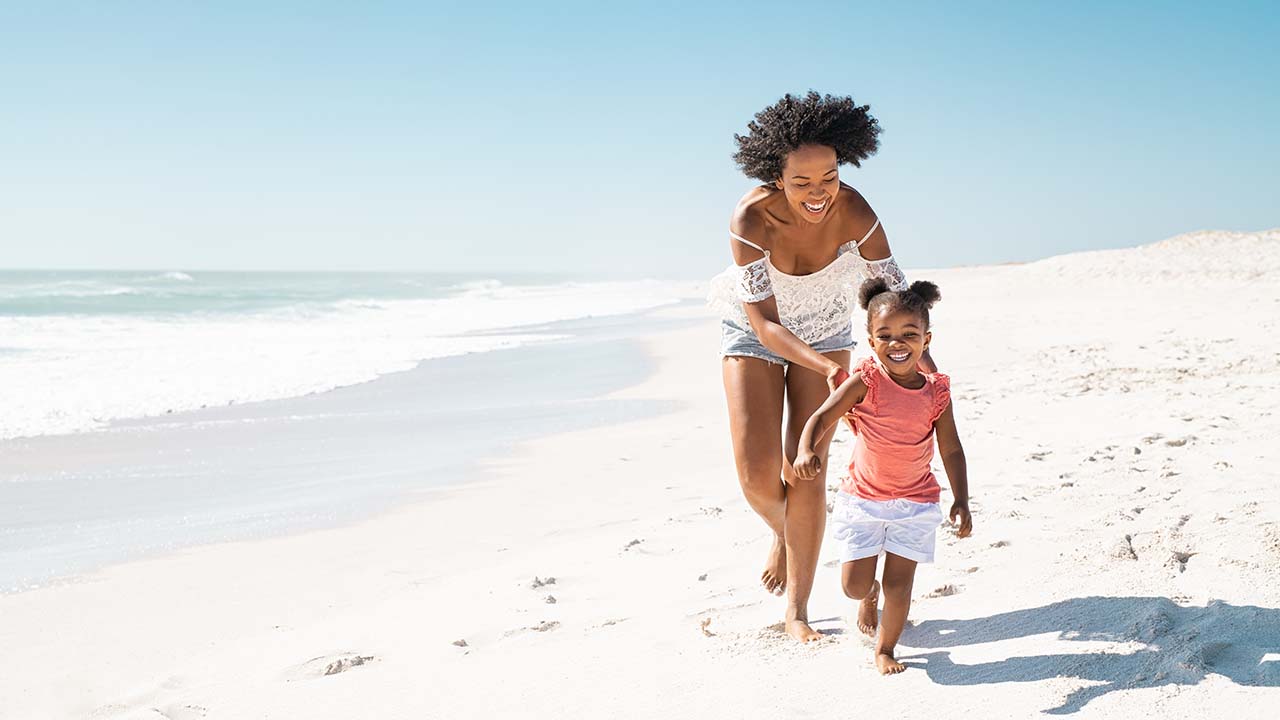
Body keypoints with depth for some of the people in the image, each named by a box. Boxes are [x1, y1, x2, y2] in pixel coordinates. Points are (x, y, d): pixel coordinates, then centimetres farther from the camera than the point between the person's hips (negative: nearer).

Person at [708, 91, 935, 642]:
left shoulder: (854, 213, -29)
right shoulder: (751, 218, -34)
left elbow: (896, 296, -21)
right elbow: (763, 323, -31)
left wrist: (928, 368, -32)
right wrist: (829, 369, -43)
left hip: (825, 332, 1)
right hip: (754, 333, -1)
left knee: (807, 472, -4)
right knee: (758, 474, -10)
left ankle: (797, 609, 11)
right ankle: (781, 533, 28)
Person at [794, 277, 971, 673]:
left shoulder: (936, 392, -6)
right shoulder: (865, 382, -14)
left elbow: (951, 450, 1)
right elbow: (821, 418, -21)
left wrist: (961, 500, -5)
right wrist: (806, 451, -41)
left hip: (915, 503, 1)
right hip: (862, 499, -1)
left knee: (899, 584, 2)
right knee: (854, 585, 2)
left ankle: (885, 649, 26)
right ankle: (870, 594, 40)